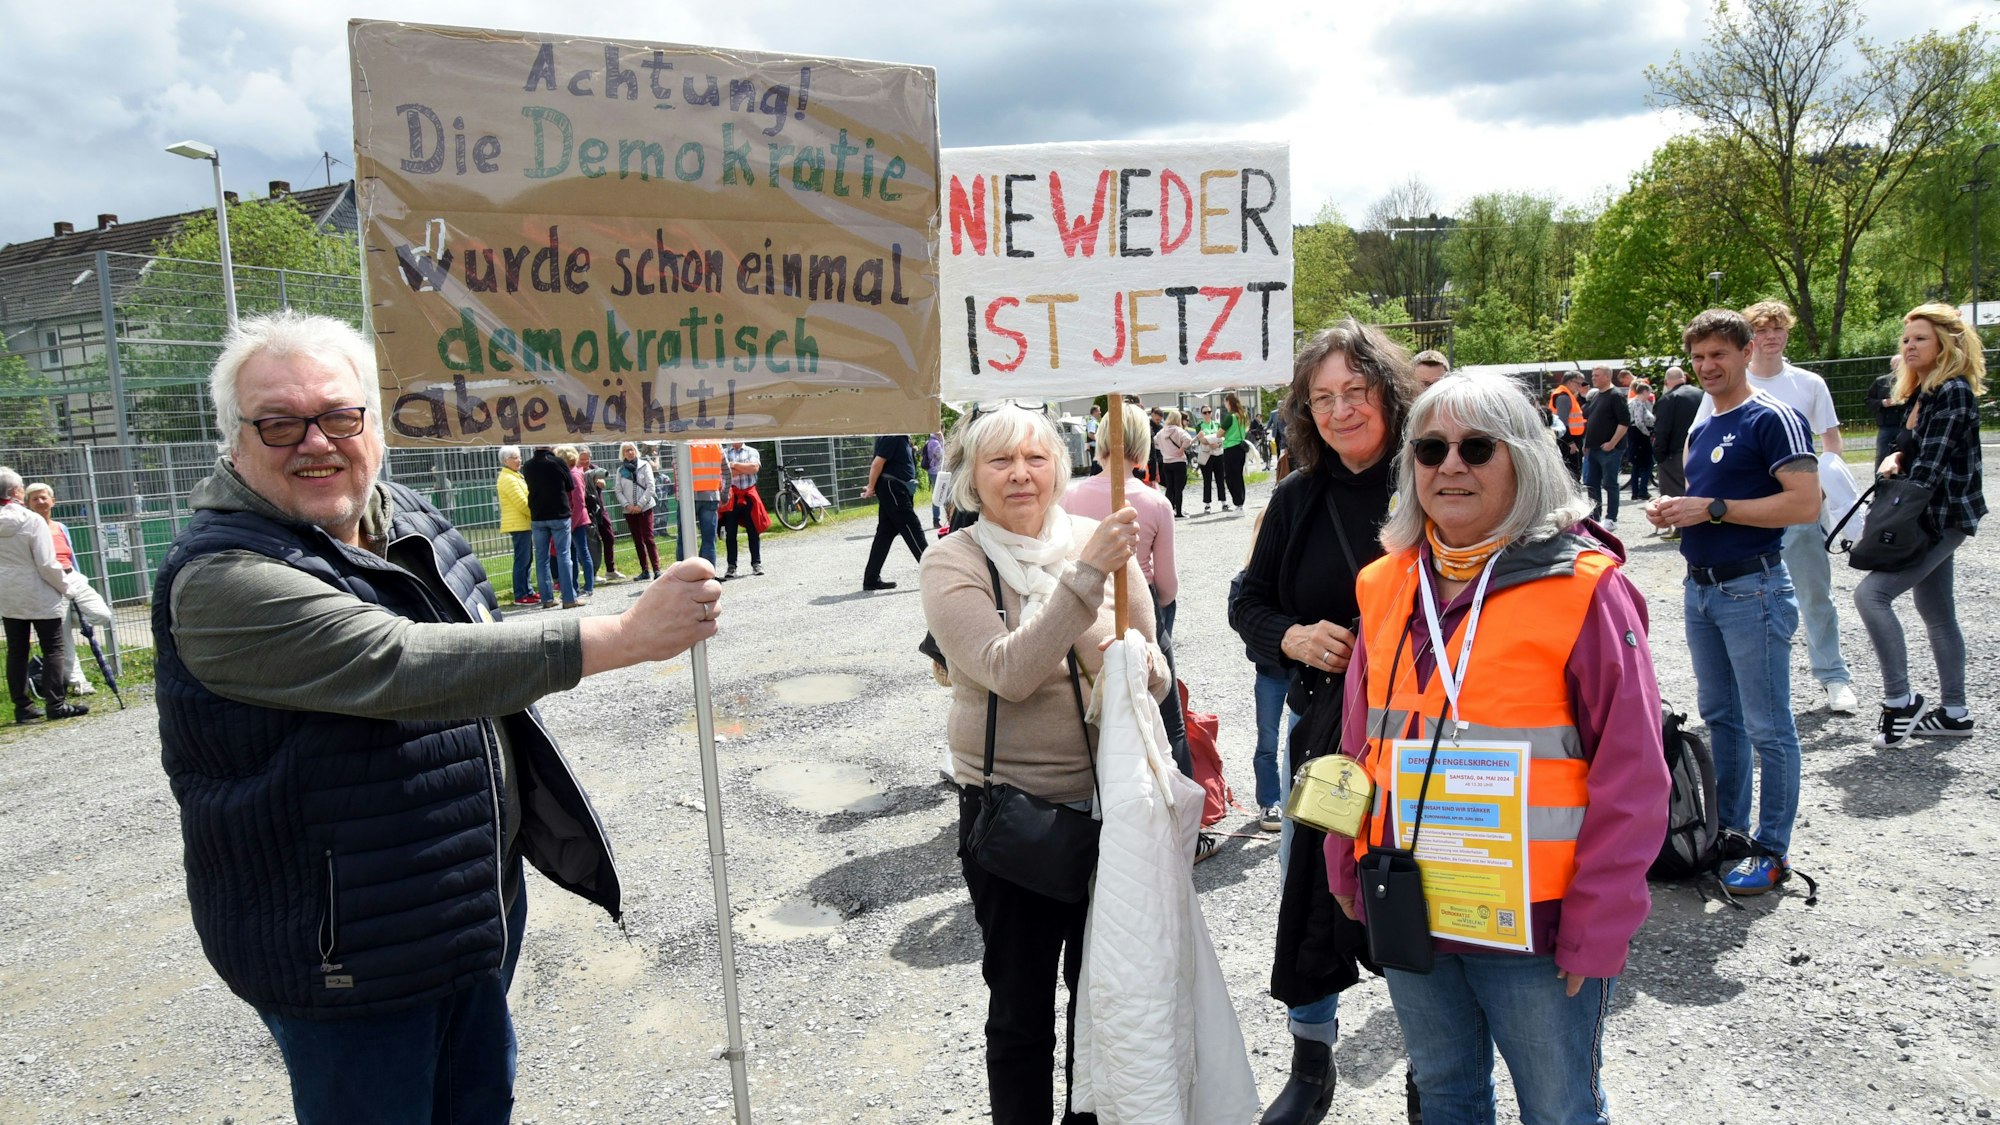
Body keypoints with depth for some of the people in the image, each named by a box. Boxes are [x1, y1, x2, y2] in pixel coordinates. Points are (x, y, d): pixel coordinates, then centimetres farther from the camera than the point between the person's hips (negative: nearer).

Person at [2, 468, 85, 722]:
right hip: (39, 597, -6)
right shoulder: (33, 521, -16)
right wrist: (65, 587, -2)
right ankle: (56, 704, 1)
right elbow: (47, 565, -16)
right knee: (54, 648, 2)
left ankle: (22, 706, 14)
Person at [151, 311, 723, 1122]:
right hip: (343, 956, -7)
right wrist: (622, 636, -40)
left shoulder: (411, 520, 3)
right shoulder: (220, 579, -22)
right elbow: (400, 667, -36)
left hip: (478, 914, 7)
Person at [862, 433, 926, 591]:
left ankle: (871, 579, 12)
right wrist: (871, 488, -13)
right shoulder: (892, 436, -15)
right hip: (892, 488, -10)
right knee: (912, 530, -6)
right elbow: (878, 463, -18)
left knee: (886, 533, 9)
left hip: (897, 490, 10)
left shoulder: (901, 437, 14)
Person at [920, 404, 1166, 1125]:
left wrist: (1135, 667, -18)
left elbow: (1154, 673, 5)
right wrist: (1087, 573, -30)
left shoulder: (1102, 540, -2)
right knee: (1020, 1011, 14)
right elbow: (1008, 672, -25)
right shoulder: (952, 563, -10)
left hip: (1109, 800, 3)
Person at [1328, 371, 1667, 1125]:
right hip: (1407, 915, 5)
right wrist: (1345, 865, 9)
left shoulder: (1582, 586, -12)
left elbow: (1630, 774, -13)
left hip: (1532, 923, -4)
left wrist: (1597, 929, -13)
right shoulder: (1388, 584, 3)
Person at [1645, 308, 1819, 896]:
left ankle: (1772, 850, 9)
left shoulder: (1773, 419, -10)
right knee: (1720, 718, 15)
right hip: (1700, 588, 9)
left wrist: (1711, 509, -19)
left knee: (1767, 728, 0)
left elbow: (1805, 502, -19)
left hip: (1752, 590, -8)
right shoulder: (1700, 430, 15)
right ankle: (1728, 831, 27)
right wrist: (1671, 509, 4)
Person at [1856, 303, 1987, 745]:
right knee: (1937, 614, 14)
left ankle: (1899, 701, -13)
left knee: (1871, 593, -19)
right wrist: (1896, 458, -5)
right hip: (1930, 516, 10)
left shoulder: (1954, 391, -14)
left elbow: (1932, 463, -20)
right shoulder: (1923, 390, 15)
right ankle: (1953, 713, 22)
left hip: (1943, 516, -10)